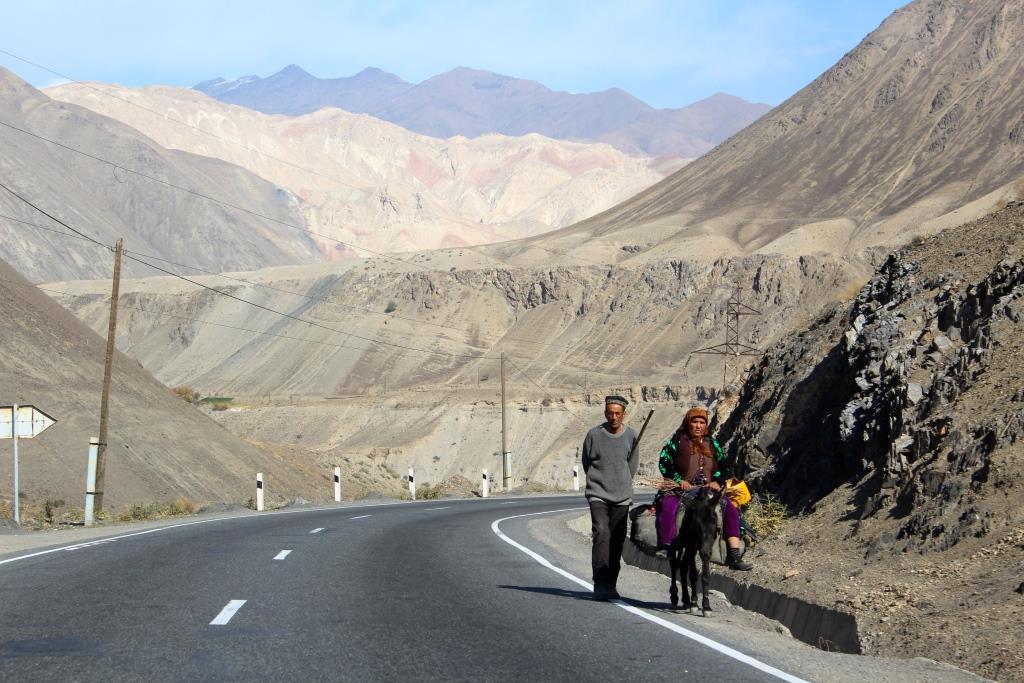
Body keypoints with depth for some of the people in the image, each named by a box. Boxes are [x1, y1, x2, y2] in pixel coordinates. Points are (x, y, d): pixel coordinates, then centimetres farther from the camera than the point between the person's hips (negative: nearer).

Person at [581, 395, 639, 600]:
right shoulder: (594, 435, -2)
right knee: (601, 534, -16)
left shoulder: (631, 436, 4)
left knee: (617, 541, 5)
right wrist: (598, 482, 8)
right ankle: (600, 585, -18)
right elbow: (586, 462, 9)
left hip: (622, 497, 3)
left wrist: (622, 484, 9)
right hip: (598, 495, -3)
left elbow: (632, 465, 14)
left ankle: (610, 584, 14)